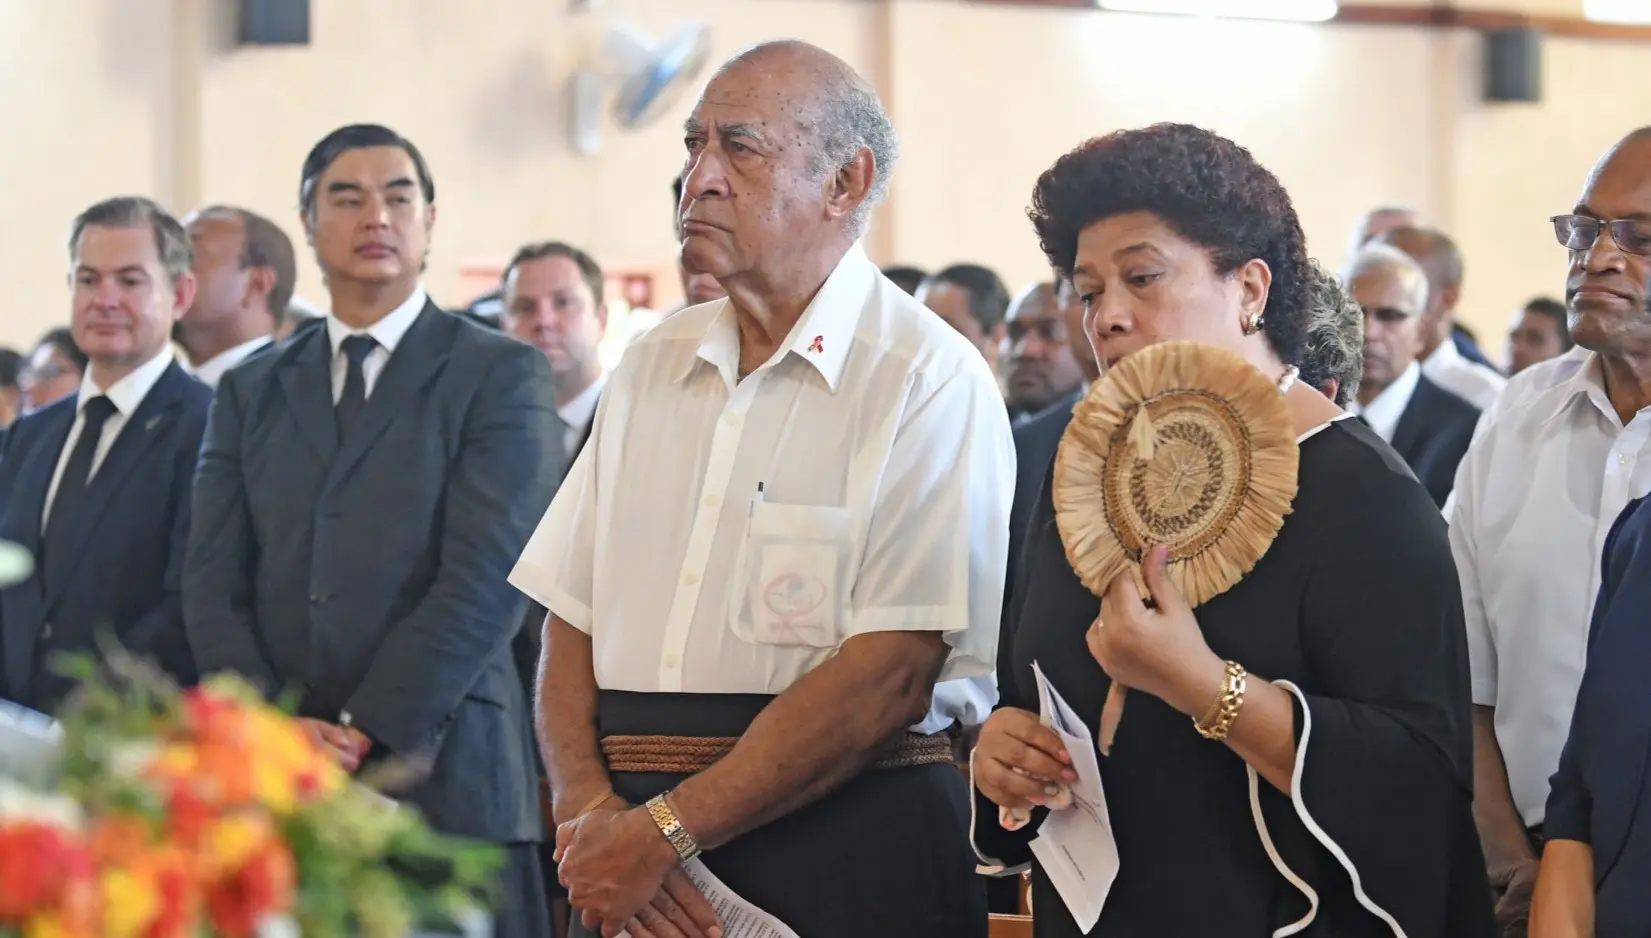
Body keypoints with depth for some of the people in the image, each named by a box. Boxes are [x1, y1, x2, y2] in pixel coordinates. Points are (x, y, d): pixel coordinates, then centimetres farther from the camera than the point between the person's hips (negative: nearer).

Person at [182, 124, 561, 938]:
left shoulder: (501, 374, 4)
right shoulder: (250, 391, 17)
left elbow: (486, 580, -6)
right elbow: (212, 584, 9)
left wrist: (363, 733, -12)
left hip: (441, 778, -3)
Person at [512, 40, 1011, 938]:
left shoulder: (929, 381, -8)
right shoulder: (649, 367, 12)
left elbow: (892, 675, -16)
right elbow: (571, 624, 9)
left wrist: (666, 832, -17)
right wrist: (589, 814, -9)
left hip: (846, 860, -5)